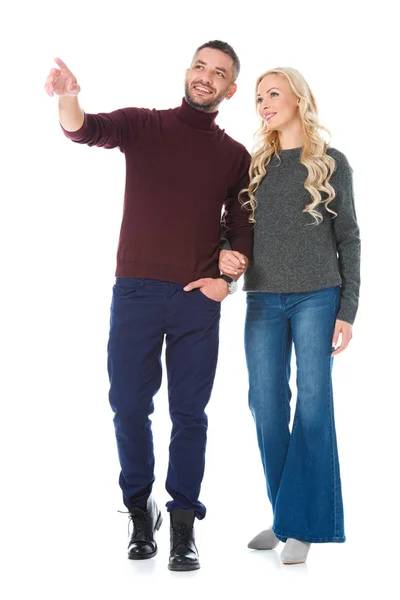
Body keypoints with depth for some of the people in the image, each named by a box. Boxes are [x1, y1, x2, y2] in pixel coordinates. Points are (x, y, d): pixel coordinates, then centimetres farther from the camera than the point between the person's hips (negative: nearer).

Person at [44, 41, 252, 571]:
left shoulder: (236, 156, 10)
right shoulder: (143, 125, 6)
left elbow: (242, 227, 13)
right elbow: (87, 131, -12)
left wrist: (229, 277, -6)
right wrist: (67, 99, -35)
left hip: (198, 299, 1)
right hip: (135, 291, -1)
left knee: (189, 412, 4)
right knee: (129, 405, 3)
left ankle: (183, 522, 13)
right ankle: (140, 512, 20)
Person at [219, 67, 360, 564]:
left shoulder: (331, 164, 3)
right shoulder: (254, 165, 12)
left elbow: (348, 239, 2)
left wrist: (348, 310, -4)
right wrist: (222, 256, -4)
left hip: (316, 298, -3)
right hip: (263, 300, 3)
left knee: (313, 405, -3)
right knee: (267, 408, 2)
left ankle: (303, 525, 5)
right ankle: (284, 518, 15)